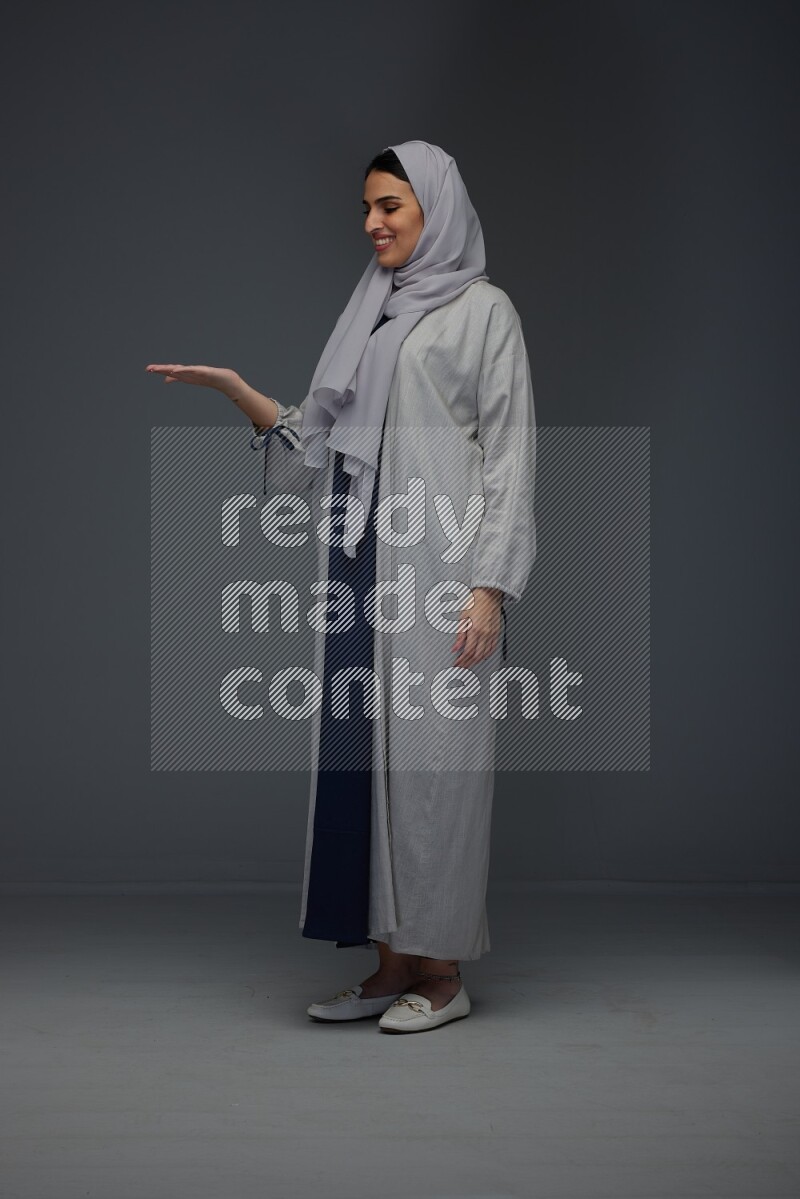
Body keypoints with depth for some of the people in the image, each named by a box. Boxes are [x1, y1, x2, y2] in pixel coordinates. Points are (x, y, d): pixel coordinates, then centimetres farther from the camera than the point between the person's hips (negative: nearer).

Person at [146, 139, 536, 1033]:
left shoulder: (483, 311, 1)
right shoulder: (370, 312, 19)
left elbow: (510, 455, -6)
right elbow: (318, 439, 16)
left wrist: (489, 586, -14)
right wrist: (232, 388, 4)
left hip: (437, 569, -6)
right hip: (362, 565, 7)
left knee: (432, 753, -4)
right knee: (365, 753, 5)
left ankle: (442, 969, 6)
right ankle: (393, 962, 14)